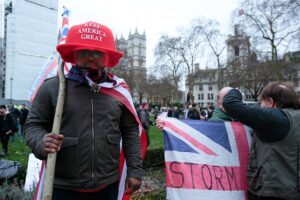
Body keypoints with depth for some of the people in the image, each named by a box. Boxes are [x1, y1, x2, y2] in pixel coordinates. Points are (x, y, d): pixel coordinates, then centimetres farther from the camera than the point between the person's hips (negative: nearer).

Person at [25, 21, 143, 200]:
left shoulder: (118, 91, 2)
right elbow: (33, 125, 1)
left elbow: (131, 132, 5)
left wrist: (135, 170, 2)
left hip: (108, 185, 2)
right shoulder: (52, 87, -4)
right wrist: (42, 143, -20)